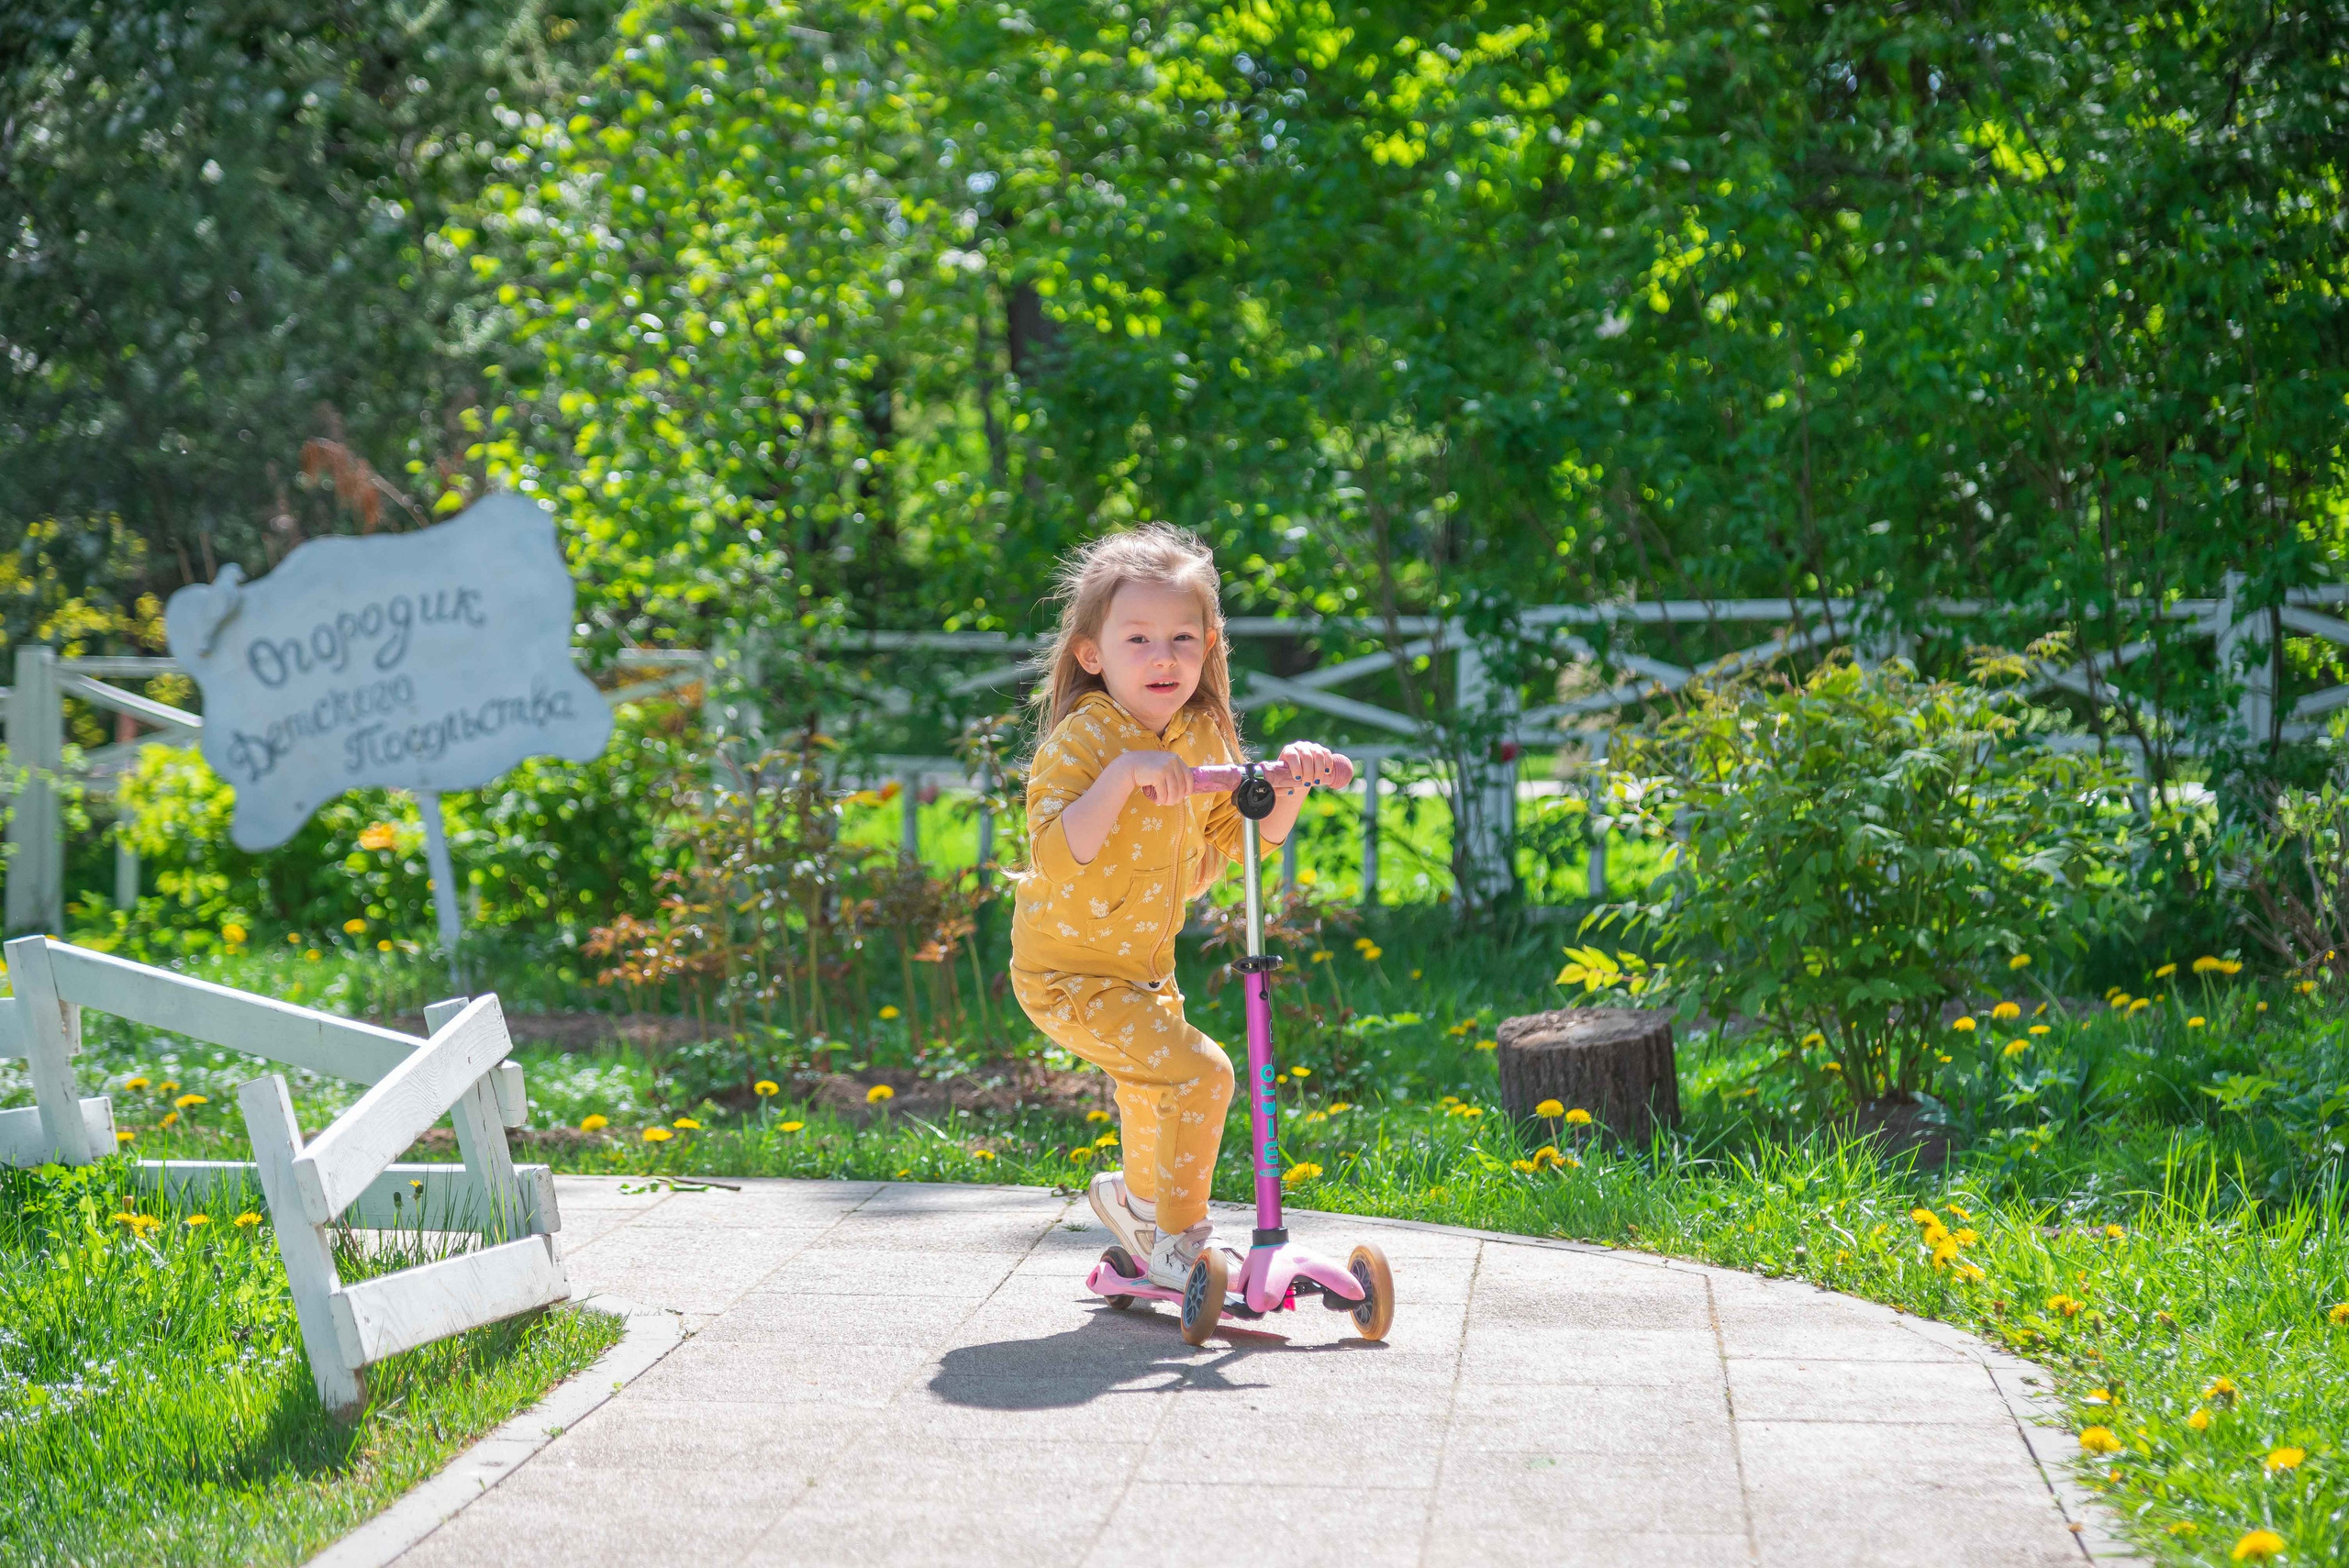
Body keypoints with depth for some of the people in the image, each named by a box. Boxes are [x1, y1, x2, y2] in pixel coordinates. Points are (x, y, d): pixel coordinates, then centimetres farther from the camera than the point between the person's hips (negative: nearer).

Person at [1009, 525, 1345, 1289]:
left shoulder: (1203, 737, -3)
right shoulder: (1078, 741, -25)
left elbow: (1244, 835, 8)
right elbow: (1057, 859, -37)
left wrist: (1289, 781, -10)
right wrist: (1123, 774, -47)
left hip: (1144, 963, 8)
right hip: (1066, 974, -8)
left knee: (1153, 1091, 29)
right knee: (1199, 1071, -22)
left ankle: (1137, 1199, 59)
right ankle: (1179, 1245, -4)